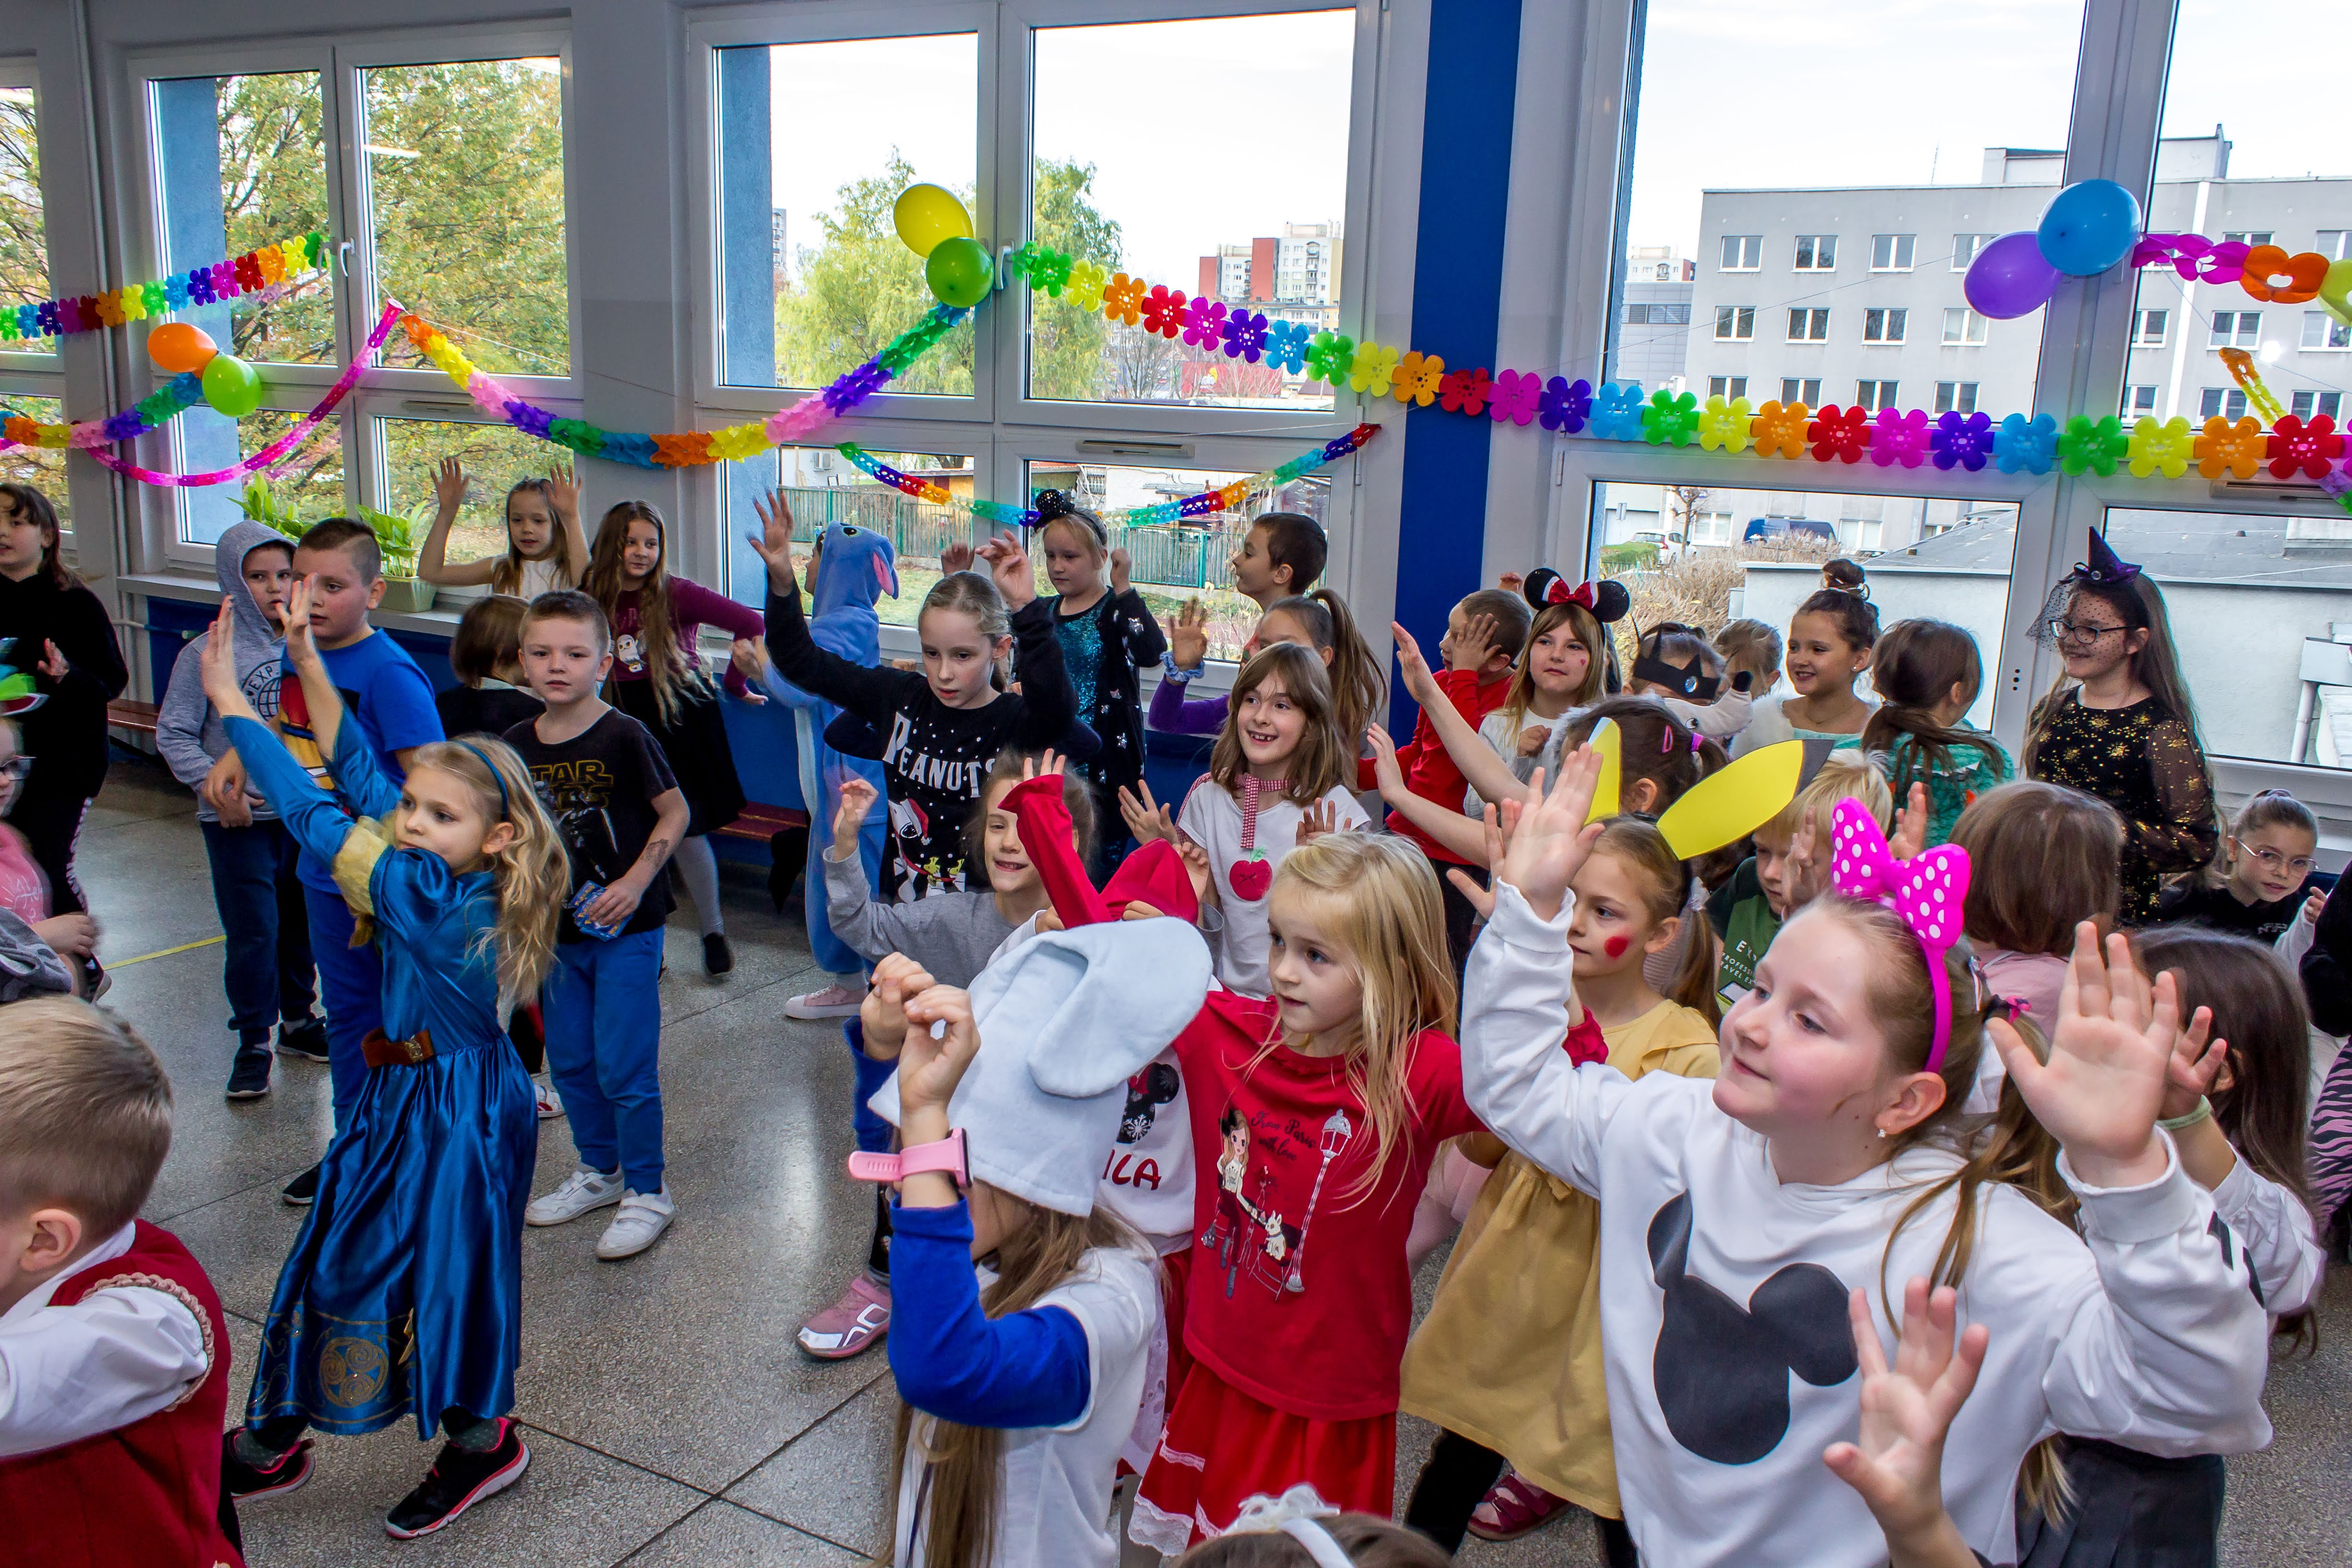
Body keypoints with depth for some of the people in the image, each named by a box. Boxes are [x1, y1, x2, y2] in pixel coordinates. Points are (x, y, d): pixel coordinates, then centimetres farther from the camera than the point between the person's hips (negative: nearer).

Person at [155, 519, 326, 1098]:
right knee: (253, 932, -2)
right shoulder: (207, 652, -8)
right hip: (239, 819, -3)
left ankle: (298, 1020, 33)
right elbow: (173, 734, -7)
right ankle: (254, 1043, 13)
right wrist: (217, 786, -19)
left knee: (301, 924, 15)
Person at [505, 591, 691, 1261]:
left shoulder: (623, 737, -14)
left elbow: (675, 812, -9)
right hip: (558, 928, 6)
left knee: (624, 1068, -2)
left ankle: (647, 1192, 14)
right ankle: (599, 1171, 36)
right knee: (570, 1060, 16)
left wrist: (635, 881, -18)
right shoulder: (518, 744, 2)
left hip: (625, 930, -6)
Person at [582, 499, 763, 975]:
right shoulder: (594, 598, -1)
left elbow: (751, 624, -12)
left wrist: (734, 681, -3)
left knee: (686, 829, -1)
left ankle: (714, 931, 18)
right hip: (625, 720, 3)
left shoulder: (677, 594, -12)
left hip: (681, 718, -3)